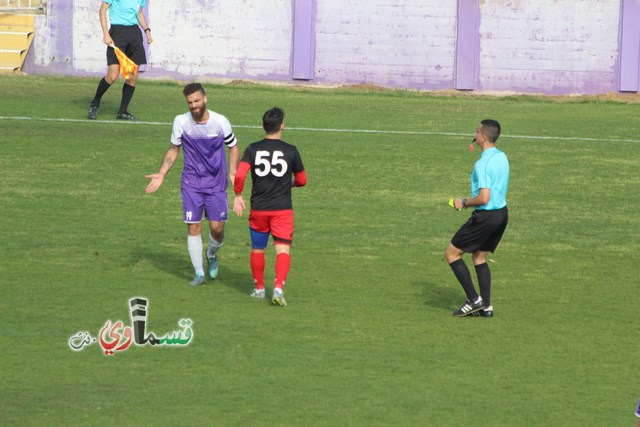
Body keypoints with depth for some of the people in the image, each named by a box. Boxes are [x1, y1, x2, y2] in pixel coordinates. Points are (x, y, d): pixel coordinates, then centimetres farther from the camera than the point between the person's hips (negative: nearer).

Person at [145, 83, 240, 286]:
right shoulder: (181, 122, -6)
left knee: (217, 227, -4)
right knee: (193, 227, -4)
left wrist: (232, 172, -9)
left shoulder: (221, 122, -8)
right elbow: (174, 149, 8)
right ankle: (199, 273, 7)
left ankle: (212, 254, 30)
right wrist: (161, 174, -2)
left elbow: (233, 147, 6)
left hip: (216, 184, 0)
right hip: (191, 183, 1)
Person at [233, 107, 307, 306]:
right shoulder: (291, 151, -3)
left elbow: (239, 174, -15)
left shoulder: (253, 149, -3)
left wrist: (238, 196, -1)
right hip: (283, 209, -2)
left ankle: (259, 288, 29)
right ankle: (278, 288, -23)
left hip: (258, 209, 2)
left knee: (257, 249, 18)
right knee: (283, 249, -5)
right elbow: (301, 180, 7)